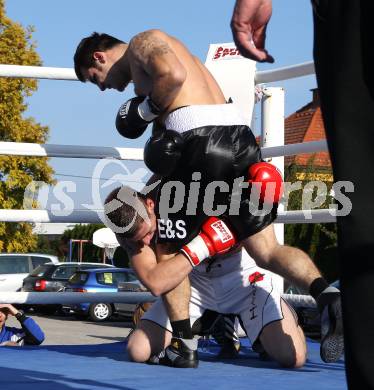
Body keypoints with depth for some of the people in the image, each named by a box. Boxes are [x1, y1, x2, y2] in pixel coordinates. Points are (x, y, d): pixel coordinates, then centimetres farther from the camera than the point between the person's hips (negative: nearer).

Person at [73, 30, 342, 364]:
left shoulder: (142, 42, 7)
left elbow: (173, 75, -14)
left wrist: (144, 111, -1)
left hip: (201, 142, -8)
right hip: (240, 137, 8)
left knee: (169, 252, 9)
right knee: (266, 251, 6)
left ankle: (183, 345, 8)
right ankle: (328, 296, -17)